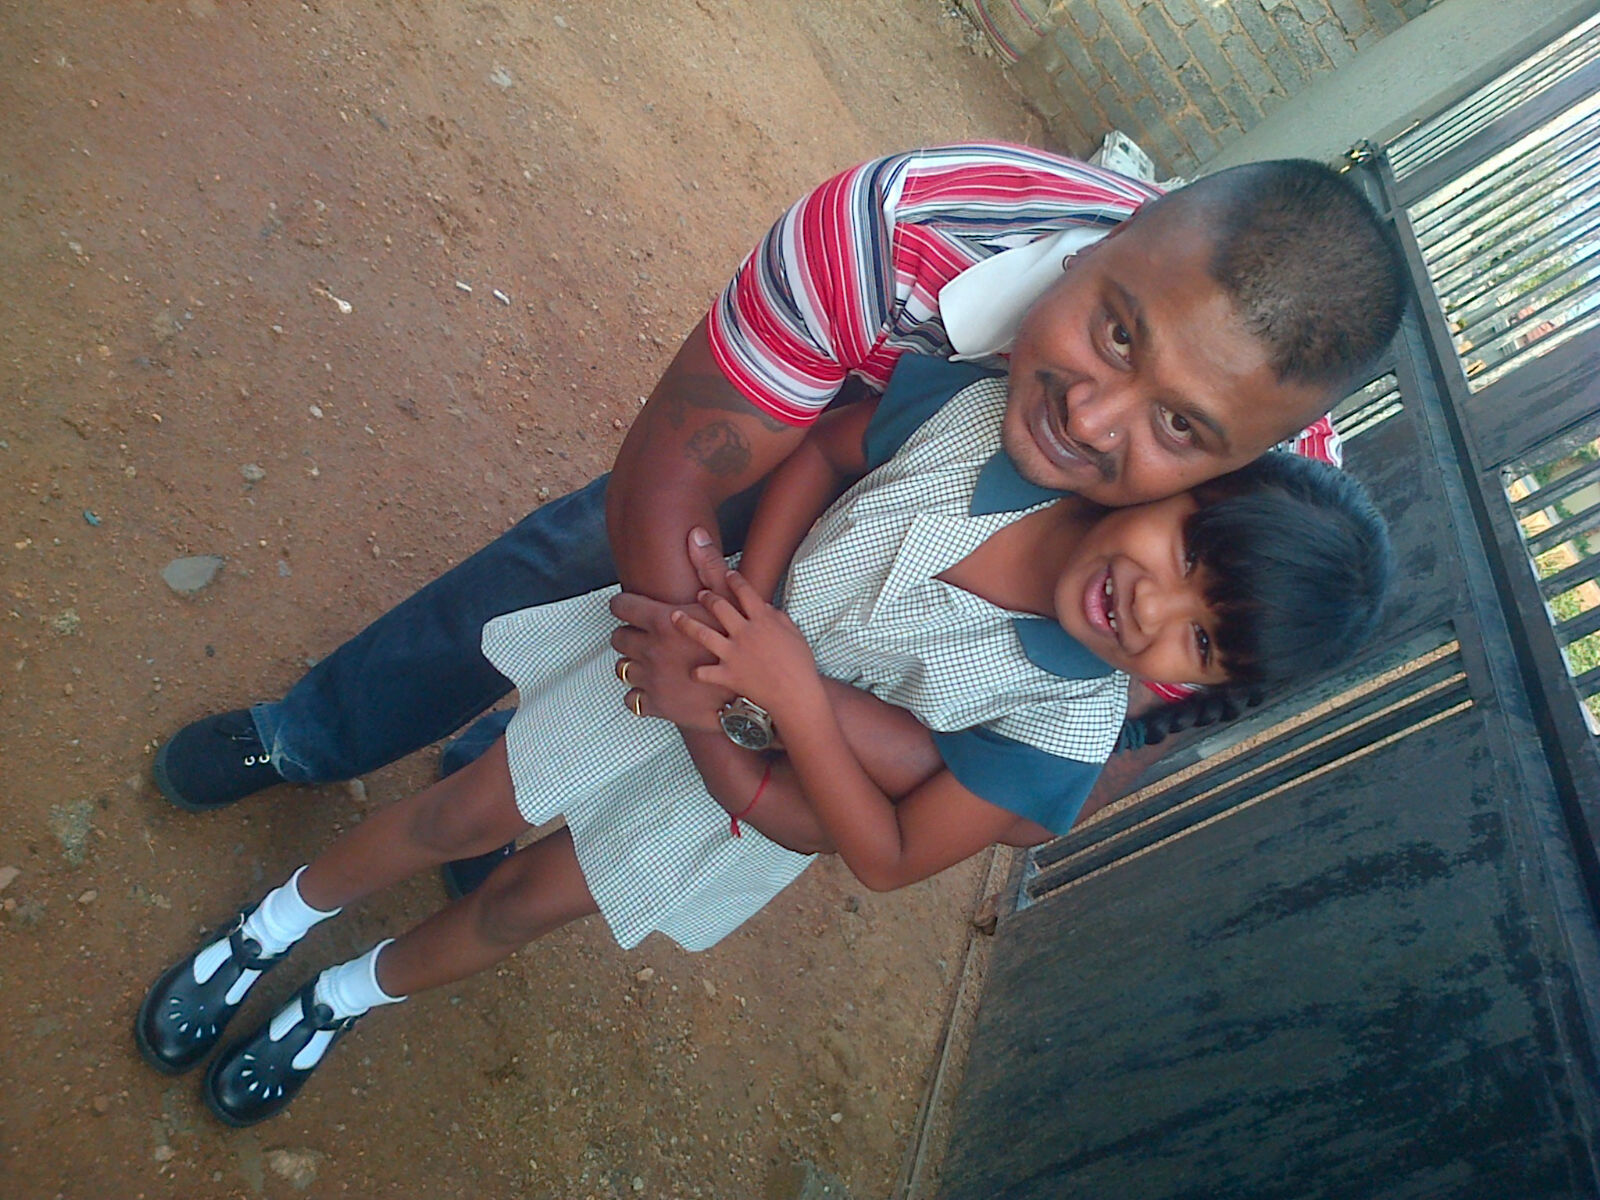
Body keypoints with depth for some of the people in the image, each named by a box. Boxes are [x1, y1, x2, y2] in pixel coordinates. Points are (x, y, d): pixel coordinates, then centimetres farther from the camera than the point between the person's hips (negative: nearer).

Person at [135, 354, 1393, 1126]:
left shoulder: (1066, 730, -28)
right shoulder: (983, 408, -28)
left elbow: (889, 854, -21)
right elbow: (823, 449, -10)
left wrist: (792, 694, -33)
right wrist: (747, 593, -23)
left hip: (785, 782, 0)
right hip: (691, 648, 1)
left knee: (520, 905, 13)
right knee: (461, 815, 11)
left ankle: (344, 1003, 49)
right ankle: (269, 928, 44)